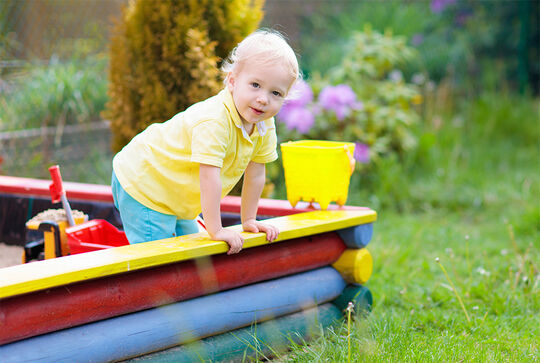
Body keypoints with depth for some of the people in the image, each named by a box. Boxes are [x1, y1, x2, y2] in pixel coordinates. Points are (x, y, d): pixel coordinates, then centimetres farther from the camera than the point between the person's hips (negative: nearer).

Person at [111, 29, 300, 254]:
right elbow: (209, 178, -35)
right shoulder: (213, 122, -35)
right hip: (143, 185, -9)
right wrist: (216, 230, -32)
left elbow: (255, 175, 3)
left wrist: (249, 220, 6)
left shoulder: (265, 128, -7)